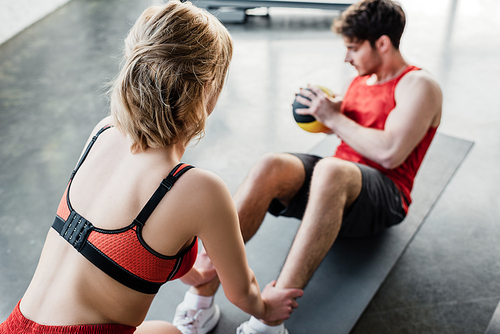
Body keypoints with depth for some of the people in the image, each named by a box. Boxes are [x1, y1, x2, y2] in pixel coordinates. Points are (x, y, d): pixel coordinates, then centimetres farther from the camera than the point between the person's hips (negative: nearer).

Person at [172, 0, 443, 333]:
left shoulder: (419, 86, -4)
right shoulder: (361, 79, 19)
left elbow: (389, 153, -19)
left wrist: (333, 117, -10)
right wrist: (321, 108, 8)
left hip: (384, 197, -6)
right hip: (335, 180, 6)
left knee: (329, 170, -41)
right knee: (271, 165, -25)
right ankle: (202, 293, -32)